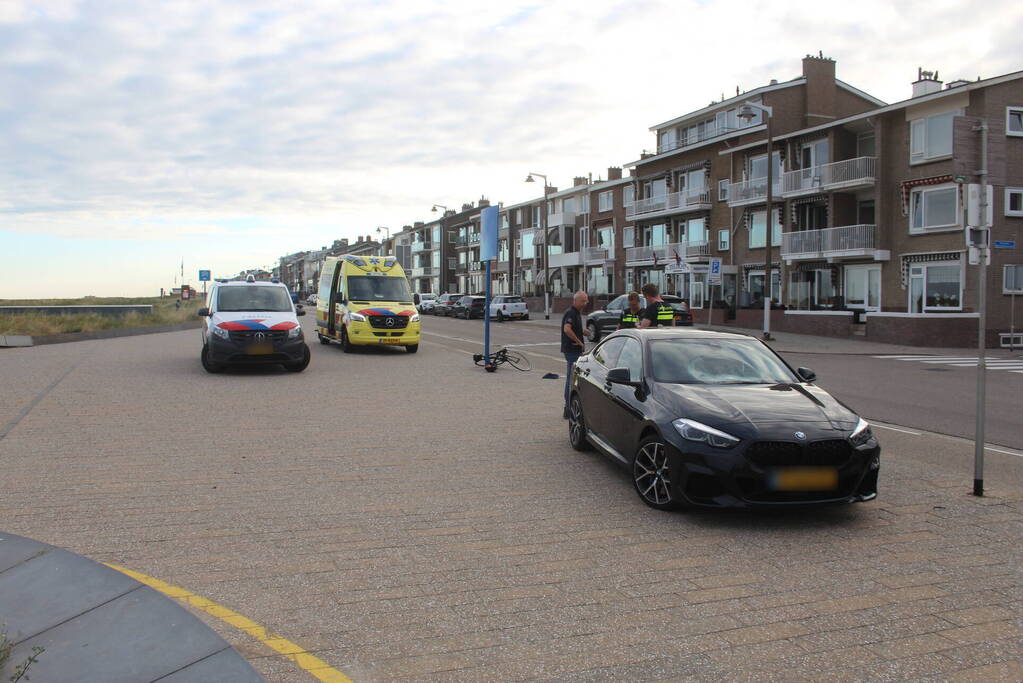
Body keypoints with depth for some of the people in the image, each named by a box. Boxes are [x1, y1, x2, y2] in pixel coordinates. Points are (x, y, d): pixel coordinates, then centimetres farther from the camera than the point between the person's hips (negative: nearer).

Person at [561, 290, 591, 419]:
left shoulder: (577, 313, 17)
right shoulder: (571, 313, -15)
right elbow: (567, 329, -30)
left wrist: (583, 332, 10)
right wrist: (579, 342, -21)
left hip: (575, 350, 11)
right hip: (572, 350, -11)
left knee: (571, 378, 14)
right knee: (573, 378, -9)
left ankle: (569, 408, 22)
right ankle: (569, 410, -6)